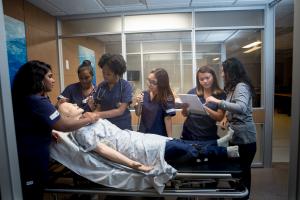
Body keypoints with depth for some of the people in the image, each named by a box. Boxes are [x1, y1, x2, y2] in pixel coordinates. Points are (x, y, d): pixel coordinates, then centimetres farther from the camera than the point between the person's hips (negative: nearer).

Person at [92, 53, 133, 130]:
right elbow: (99, 107, 3)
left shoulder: (125, 86, -12)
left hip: (122, 127, -3)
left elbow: (121, 110, -18)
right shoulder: (101, 86, -1)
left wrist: (98, 115, -26)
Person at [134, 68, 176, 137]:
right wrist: (138, 104, -14)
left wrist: (170, 138, -13)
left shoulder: (167, 98, -15)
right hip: (143, 133, 4)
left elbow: (167, 119, -13)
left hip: (159, 135, -4)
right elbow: (138, 114, 5)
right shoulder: (144, 94, -3)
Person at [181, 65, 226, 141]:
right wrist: (184, 107, -17)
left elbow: (219, 117, -10)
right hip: (189, 134, 2)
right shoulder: (192, 92, 0)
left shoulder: (221, 95, -4)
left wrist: (205, 108, -26)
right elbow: (185, 114, 5)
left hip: (208, 136, -1)